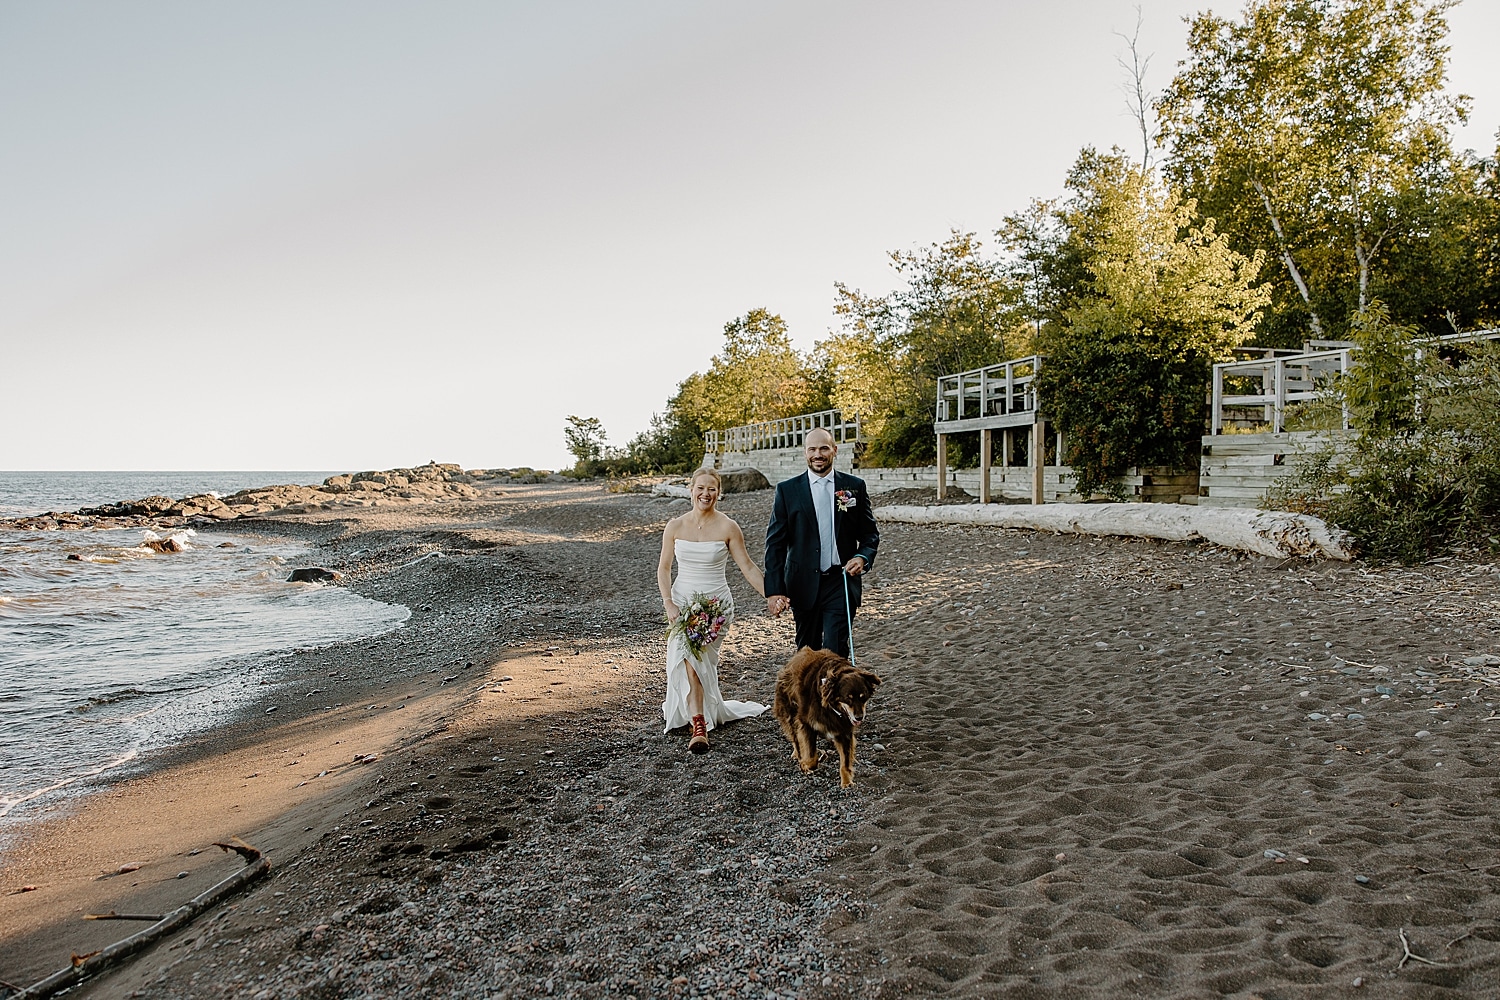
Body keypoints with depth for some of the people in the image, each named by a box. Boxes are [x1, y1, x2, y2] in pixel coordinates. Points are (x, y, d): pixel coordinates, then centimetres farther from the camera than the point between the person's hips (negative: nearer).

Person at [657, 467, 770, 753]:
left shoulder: (728, 527, -4)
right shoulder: (675, 526, 2)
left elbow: (748, 567, 0)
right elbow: (663, 568, 6)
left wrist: (770, 595, -8)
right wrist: (669, 604, -6)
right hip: (682, 602, 3)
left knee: (691, 657, -18)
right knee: (686, 659, -8)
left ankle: (697, 720, -2)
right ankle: (701, 722, 7)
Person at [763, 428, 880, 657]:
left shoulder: (855, 486, 3)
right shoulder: (787, 490, 0)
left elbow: (870, 534, 10)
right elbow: (775, 543, -2)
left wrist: (863, 557, -12)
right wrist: (774, 590, -9)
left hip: (841, 582, -1)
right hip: (804, 585, 1)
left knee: (835, 653, -9)